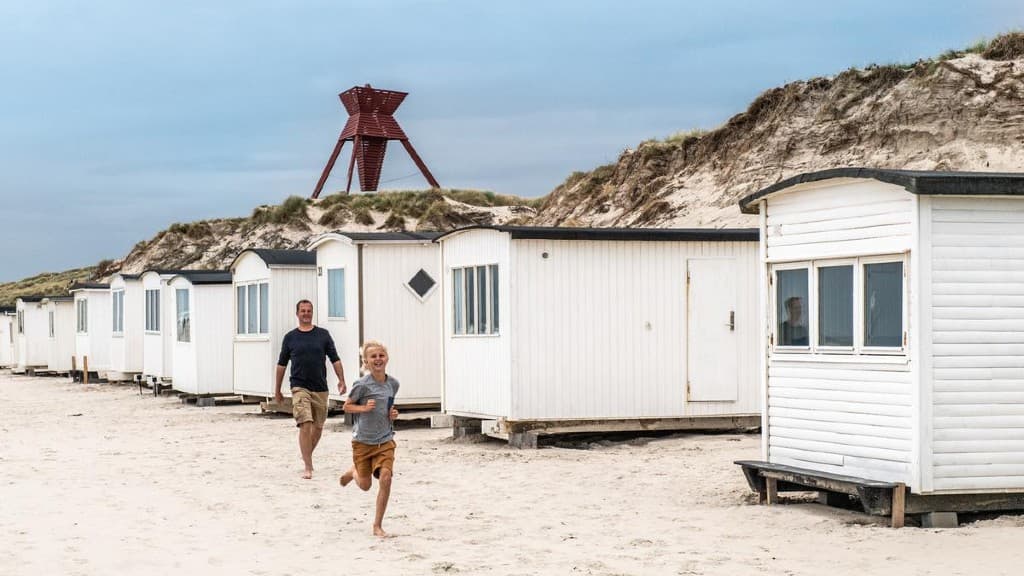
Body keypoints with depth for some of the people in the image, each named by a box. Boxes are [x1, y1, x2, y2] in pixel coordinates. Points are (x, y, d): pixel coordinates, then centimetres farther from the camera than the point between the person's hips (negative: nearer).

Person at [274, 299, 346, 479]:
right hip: (299, 388, -2)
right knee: (305, 425, -15)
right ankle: (308, 466, -14)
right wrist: (277, 390, 12)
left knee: (318, 427, 11)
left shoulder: (323, 335, 6)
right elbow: (282, 364, 11)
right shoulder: (290, 337, 5)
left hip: (320, 388, 2)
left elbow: (335, 359, 7)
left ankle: (307, 455, 35)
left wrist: (341, 380, -5)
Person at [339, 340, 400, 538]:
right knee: (365, 485, 10)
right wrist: (364, 407, -21)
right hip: (363, 441, -3)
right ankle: (353, 471, 48)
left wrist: (393, 414, -3)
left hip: (385, 441, 3)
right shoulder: (362, 384, -15)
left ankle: (377, 526, -2)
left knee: (385, 479, -15)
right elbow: (347, 406, -4)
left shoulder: (393, 384, 0)